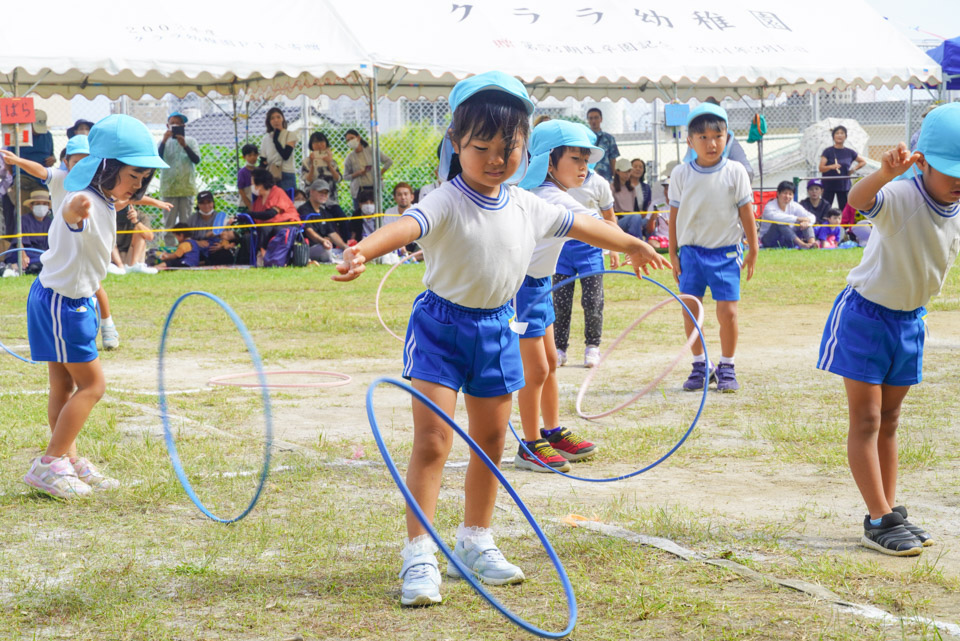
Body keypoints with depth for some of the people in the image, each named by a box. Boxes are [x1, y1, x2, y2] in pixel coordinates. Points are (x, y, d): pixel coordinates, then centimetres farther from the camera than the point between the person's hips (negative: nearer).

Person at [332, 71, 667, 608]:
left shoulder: (527, 206, 1)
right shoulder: (447, 203, -19)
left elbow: (577, 224, 19)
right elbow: (408, 225, -40)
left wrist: (632, 244, 35)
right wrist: (362, 251, -61)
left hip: (497, 327, 6)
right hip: (442, 326, -6)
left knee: (491, 441, 14)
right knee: (433, 440, -12)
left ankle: (476, 542, 30)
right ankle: (419, 554, -9)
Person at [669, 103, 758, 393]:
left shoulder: (735, 172, -2)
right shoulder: (681, 174, 0)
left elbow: (746, 212, 2)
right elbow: (675, 214, 5)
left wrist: (753, 250, 3)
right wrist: (673, 254, 4)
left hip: (726, 252, -2)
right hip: (691, 250, 2)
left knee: (727, 311, -6)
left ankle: (727, 368, 9)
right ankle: (701, 366, 18)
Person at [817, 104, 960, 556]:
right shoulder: (900, 197, -26)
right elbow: (859, 200, -50)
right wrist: (886, 172, -68)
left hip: (909, 321, 7)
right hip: (865, 314, -7)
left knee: (889, 422, 14)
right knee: (866, 420, -4)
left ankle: (890, 514, 20)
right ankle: (880, 521, -2)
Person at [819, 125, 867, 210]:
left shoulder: (849, 152, 6)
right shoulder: (828, 151, -2)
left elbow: (863, 161, 20)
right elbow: (821, 168, -12)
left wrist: (854, 169, 5)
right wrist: (831, 167, -30)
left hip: (844, 185, 3)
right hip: (829, 186, -3)